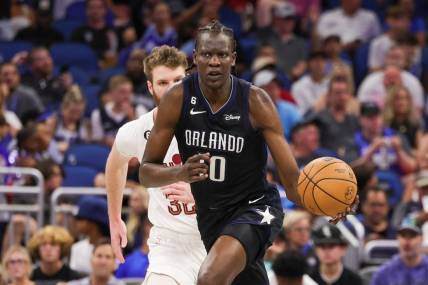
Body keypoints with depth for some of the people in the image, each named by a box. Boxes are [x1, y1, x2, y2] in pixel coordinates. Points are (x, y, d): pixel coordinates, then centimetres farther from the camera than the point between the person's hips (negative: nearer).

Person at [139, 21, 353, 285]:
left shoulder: (255, 101, -16)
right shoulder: (178, 99, -10)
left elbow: (292, 179, -17)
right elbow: (146, 172, -8)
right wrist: (180, 173, -29)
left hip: (255, 207, -4)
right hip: (210, 217, 4)